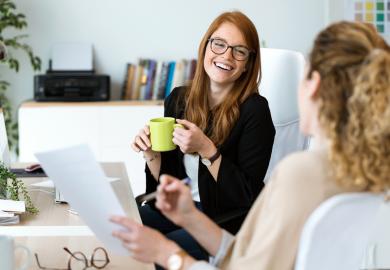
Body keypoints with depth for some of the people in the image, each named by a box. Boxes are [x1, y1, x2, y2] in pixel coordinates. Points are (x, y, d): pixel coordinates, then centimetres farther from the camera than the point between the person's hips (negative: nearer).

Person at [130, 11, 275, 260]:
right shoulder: (178, 99, 2)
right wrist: (151, 153, -11)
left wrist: (206, 151, -24)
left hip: (229, 219, -5)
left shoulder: (254, 110, -13)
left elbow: (248, 195, -14)